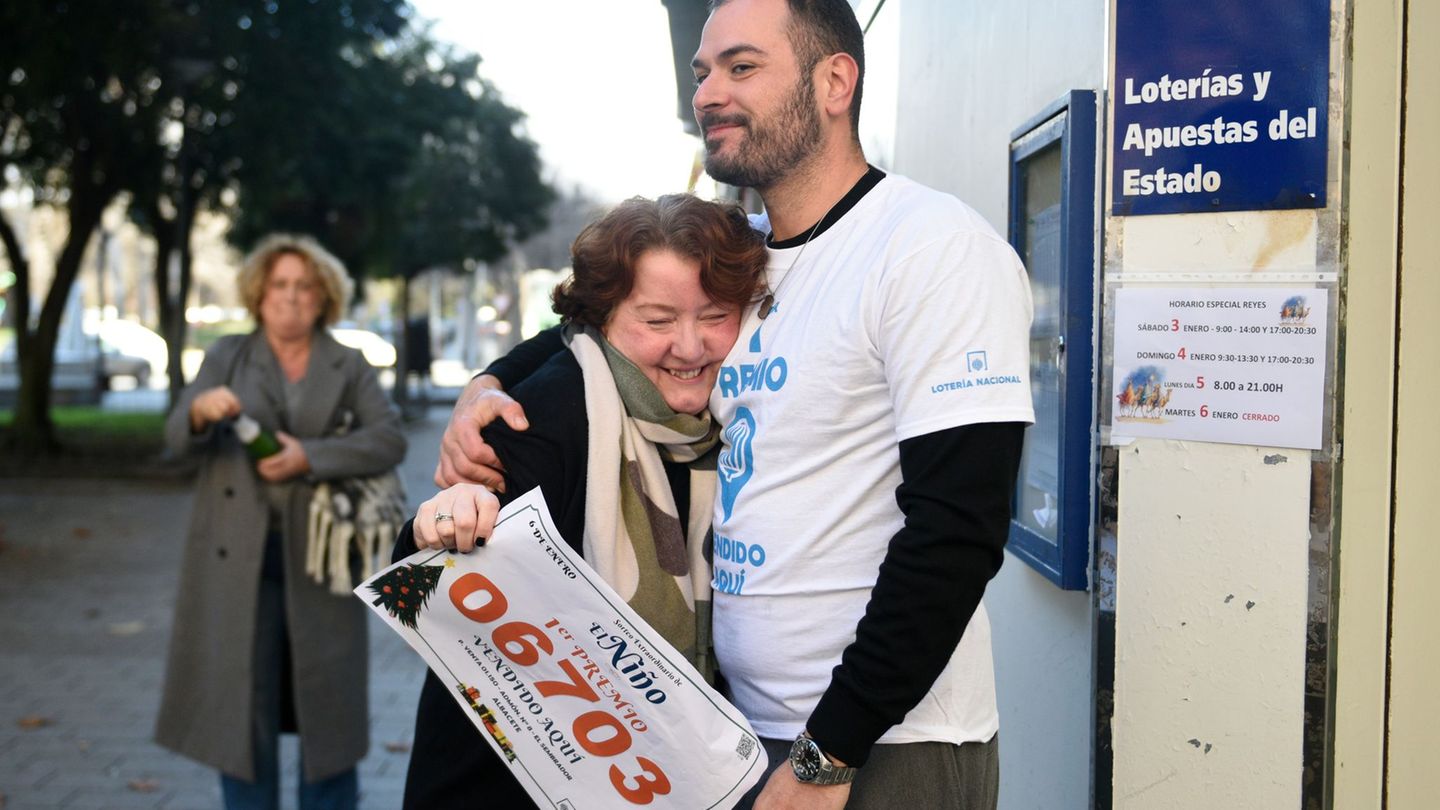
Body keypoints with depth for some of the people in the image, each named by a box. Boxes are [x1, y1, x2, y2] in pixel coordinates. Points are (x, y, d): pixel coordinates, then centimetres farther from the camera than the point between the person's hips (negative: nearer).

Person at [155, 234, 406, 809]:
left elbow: (389, 439, -6)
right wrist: (200, 411, -26)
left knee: (327, 697, 5)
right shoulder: (227, 357, 8)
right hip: (238, 556, 0)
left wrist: (310, 457, -18)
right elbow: (177, 437, -3)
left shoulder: (349, 367, 7)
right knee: (241, 699, 3)